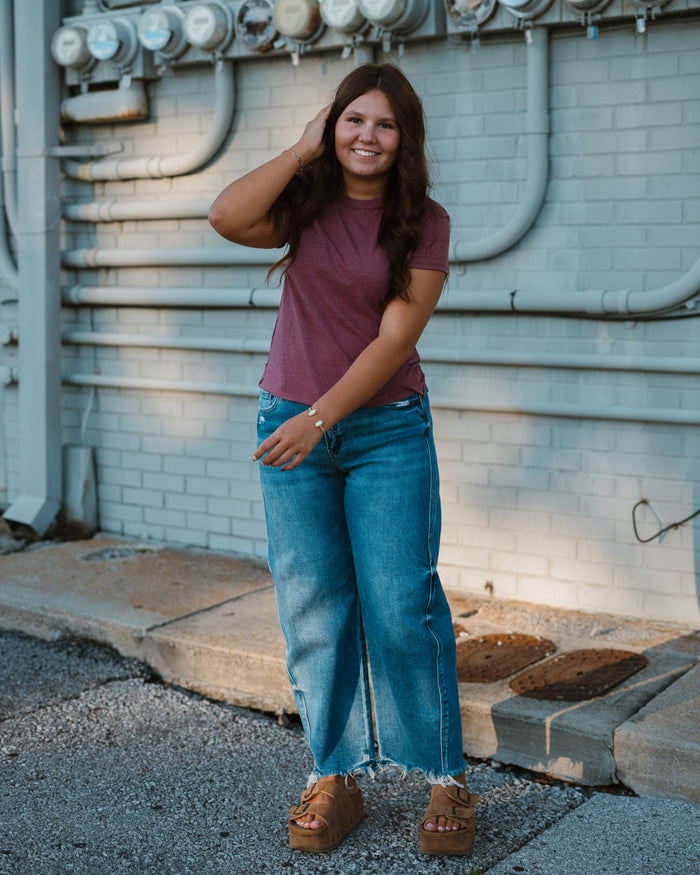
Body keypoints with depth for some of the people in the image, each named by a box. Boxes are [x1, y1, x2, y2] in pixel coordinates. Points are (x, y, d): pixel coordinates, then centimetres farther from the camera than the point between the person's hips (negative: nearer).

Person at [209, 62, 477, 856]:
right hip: (292, 424, 3)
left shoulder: (422, 223, -3)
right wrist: (304, 150, -9)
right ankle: (334, 780, 16)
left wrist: (322, 417, -19)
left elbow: (394, 338, -11)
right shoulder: (307, 203, 4)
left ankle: (446, 781, 10)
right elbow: (227, 217, -17)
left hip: (386, 431, -2)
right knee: (313, 607, 4)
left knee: (401, 605, -4)